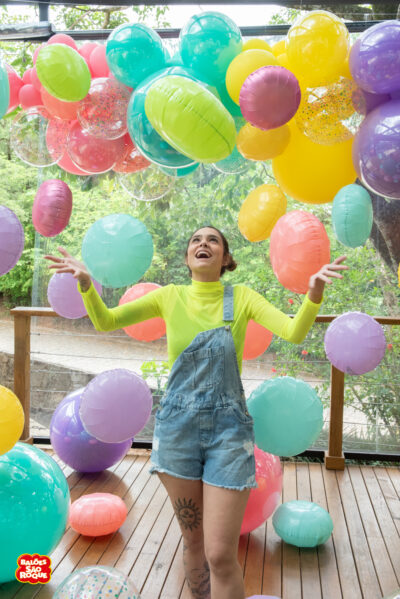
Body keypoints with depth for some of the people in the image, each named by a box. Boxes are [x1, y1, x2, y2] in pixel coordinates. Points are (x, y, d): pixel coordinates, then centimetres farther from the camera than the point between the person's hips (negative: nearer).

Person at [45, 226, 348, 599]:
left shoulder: (240, 297, -3)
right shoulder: (170, 297, 2)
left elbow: (293, 332, -16)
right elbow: (105, 321, 0)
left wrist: (314, 291, -34)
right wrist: (86, 283, -17)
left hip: (228, 429, -2)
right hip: (178, 426, 2)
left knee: (221, 555, -2)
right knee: (193, 542, 17)